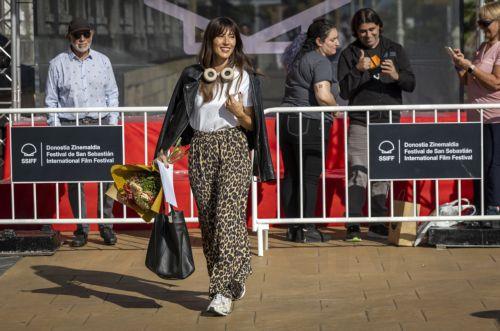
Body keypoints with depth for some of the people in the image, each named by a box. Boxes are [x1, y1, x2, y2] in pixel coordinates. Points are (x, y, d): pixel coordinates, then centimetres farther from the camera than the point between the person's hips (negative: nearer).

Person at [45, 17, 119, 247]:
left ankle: (106, 225, 3)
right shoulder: (58, 64, 5)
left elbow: (112, 94, 14)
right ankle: (81, 228, 5)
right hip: (70, 125, -1)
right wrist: (55, 128, -1)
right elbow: (51, 100, 7)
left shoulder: (102, 61, 10)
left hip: (100, 124, 1)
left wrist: (112, 122, 6)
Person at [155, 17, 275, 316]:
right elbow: (180, 116, 14)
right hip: (201, 149, 4)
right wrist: (165, 149, 6)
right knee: (208, 219, 4)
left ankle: (223, 292, -17)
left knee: (228, 216, -14)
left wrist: (239, 113, -17)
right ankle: (236, 277, 21)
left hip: (233, 148, -3)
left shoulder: (245, 76, 3)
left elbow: (252, 124, 4)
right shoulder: (193, 76, 10)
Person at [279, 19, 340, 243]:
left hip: (287, 121, 8)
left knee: (291, 175, 10)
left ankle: (292, 227, 14)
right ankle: (306, 230, -3)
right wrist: (335, 108, -3)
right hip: (310, 123, -8)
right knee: (310, 177, -4)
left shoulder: (297, 58, 17)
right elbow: (323, 96, -22)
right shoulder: (320, 61, -10)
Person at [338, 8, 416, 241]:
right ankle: (353, 227, -10)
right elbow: (345, 92, -2)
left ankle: (377, 226, 13)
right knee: (358, 174, -11)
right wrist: (358, 70, -17)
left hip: (389, 122, 2)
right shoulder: (349, 54, 4)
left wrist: (396, 76, -16)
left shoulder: (395, 50, 10)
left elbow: (411, 84, 5)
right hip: (360, 123, -2)